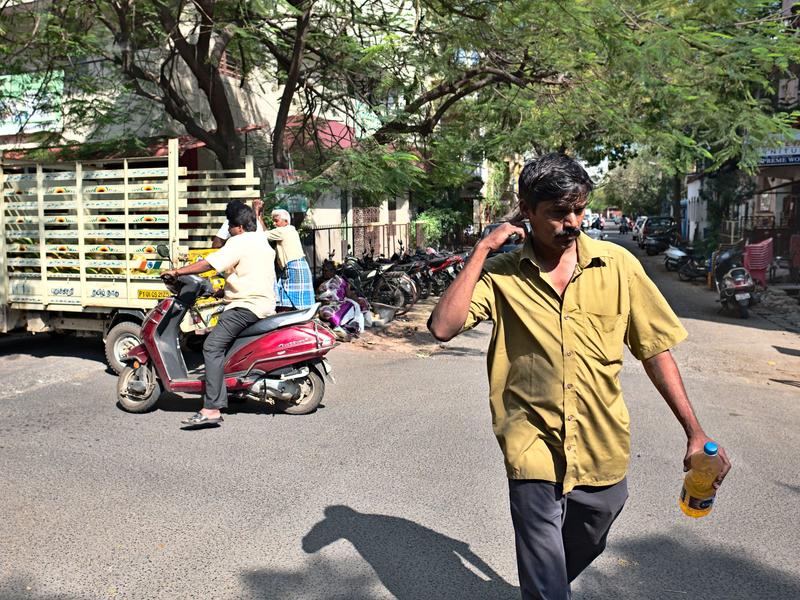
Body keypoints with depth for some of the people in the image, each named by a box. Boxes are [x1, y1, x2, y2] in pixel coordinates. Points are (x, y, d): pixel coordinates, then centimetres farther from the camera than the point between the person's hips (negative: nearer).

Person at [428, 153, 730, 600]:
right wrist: (482, 250, -18)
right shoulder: (501, 275, -7)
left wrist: (694, 432, 0)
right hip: (534, 450, -3)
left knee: (584, 552, 27)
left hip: (603, 450, 4)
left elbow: (655, 348, 2)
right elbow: (443, 327, -20)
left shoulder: (618, 265, -4)